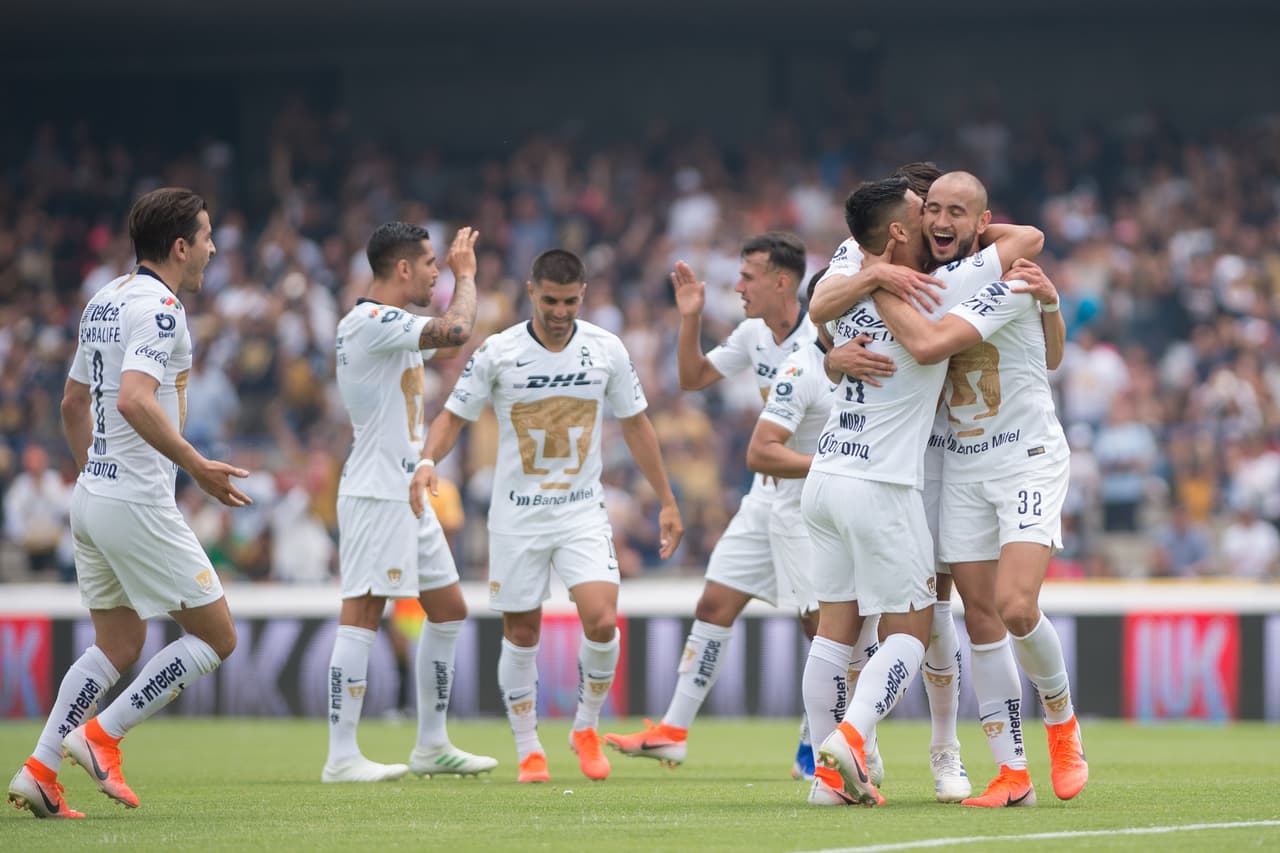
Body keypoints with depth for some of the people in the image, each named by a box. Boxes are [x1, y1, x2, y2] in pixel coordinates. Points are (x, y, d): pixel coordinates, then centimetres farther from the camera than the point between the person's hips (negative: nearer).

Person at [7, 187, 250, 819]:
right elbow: (135, 400, -28)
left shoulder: (104, 302, 13)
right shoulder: (159, 307, -15)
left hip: (92, 497, 9)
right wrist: (197, 466, -26)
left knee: (118, 646, 16)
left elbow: (73, 401, 22)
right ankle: (100, 736, -3)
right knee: (217, 636, 0)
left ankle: (39, 771, 6)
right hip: (137, 502, -9)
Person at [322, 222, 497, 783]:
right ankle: (341, 758, -12)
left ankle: (431, 746, 21)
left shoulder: (387, 324, 16)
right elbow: (455, 331, -27)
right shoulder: (369, 321, -16)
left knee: (448, 611, 14)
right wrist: (465, 276, -11)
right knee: (362, 616, -11)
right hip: (376, 495, -11)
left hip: (408, 495, 11)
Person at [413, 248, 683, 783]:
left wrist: (666, 502, 11)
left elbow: (635, 425, 9)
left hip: (583, 513, 1)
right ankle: (528, 750, 19)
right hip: (516, 517, -1)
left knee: (602, 621, -16)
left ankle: (586, 728, 7)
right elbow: (454, 416, -1)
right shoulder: (497, 353, -8)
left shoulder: (606, 350, -2)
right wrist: (427, 462, -22)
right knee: (521, 635, 3)